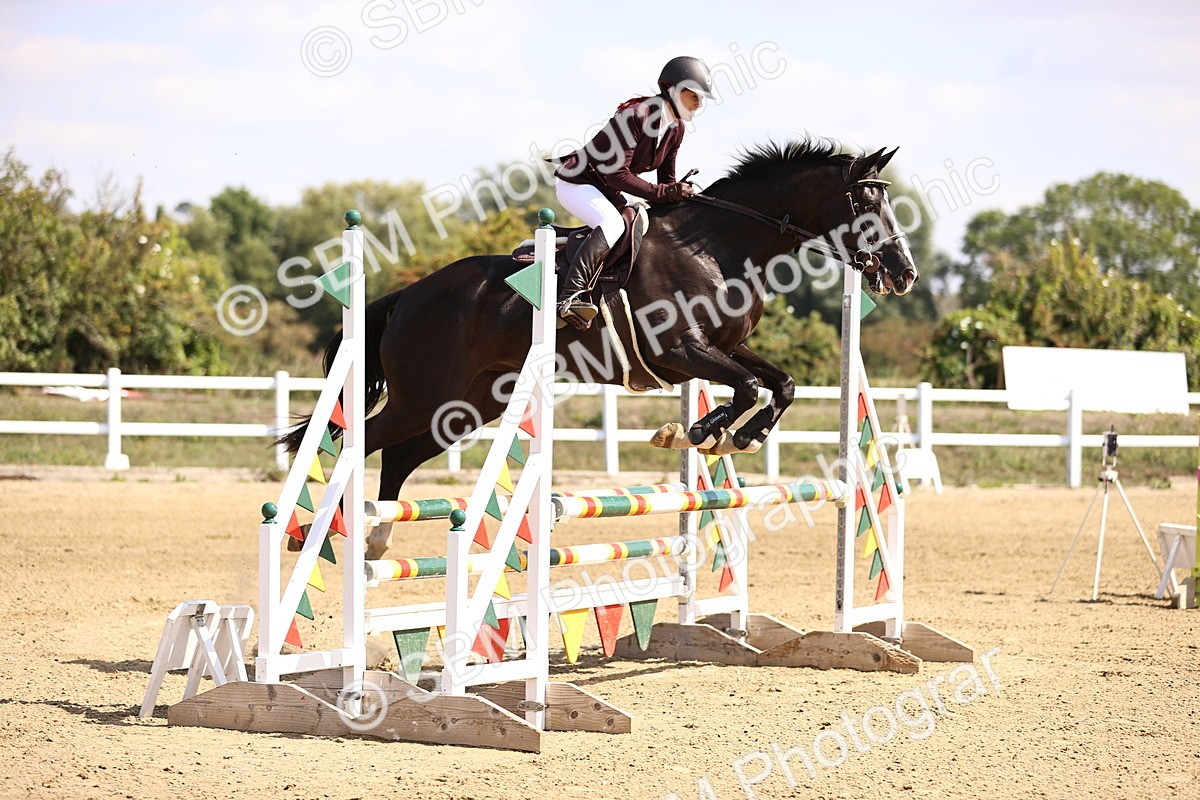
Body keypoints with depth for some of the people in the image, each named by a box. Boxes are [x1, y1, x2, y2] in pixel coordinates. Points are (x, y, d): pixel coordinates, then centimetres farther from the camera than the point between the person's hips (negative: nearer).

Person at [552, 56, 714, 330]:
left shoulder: (676, 129, 4)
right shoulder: (638, 115, -23)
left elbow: (666, 179, 11)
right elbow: (617, 174, -26)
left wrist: (679, 196, -7)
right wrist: (663, 194, -28)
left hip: (606, 191, 10)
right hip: (575, 183, -10)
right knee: (613, 224, -32)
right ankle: (569, 297, -44)